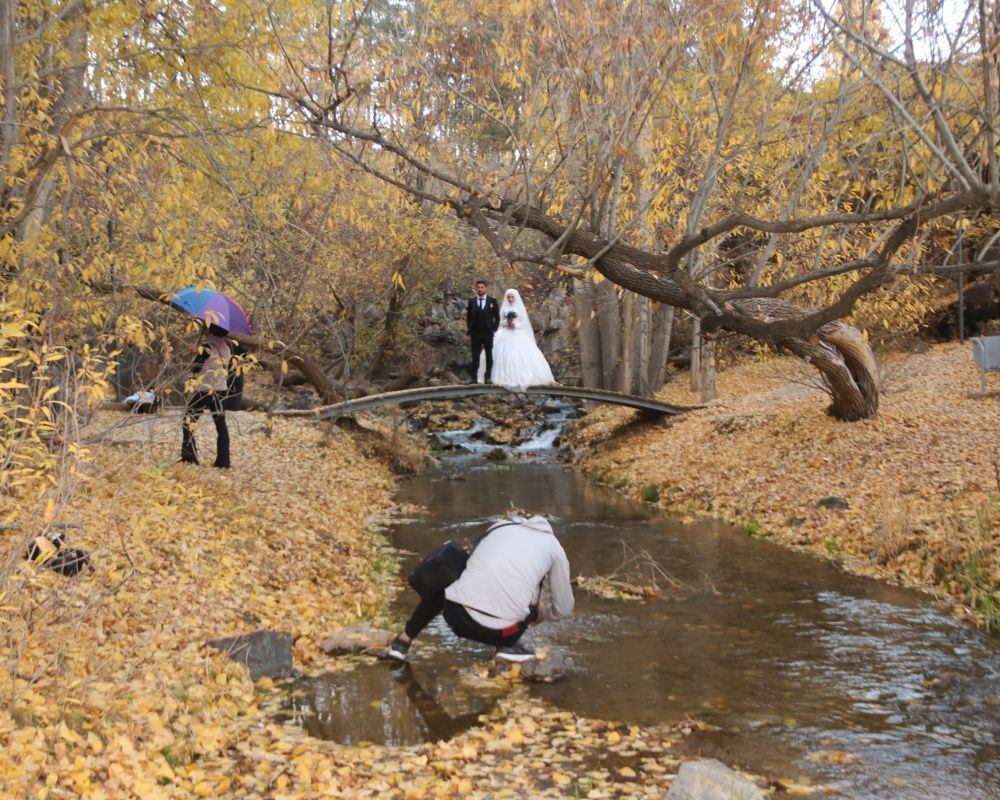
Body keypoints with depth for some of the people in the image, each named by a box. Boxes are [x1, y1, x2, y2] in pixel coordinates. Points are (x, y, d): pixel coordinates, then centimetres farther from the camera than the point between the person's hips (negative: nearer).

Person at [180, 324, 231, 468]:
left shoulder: (207, 347, -16)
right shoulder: (227, 346, 2)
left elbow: (195, 368, -11)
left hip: (203, 390, -6)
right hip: (220, 390, 6)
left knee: (189, 422, 7)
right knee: (221, 425, 9)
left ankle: (189, 458, 3)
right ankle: (223, 461, 7)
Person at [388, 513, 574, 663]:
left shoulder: (500, 526, 24)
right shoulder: (553, 545, 16)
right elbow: (564, 608, 23)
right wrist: (542, 613, 47)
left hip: (457, 616, 3)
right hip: (500, 631, -3)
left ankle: (404, 640, 32)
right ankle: (507, 645, 16)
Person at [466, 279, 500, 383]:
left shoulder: (492, 301, 2)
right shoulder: (471, 301, 6)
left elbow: (497, 317, 5)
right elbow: (468, 317, 9)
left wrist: (494, 330, -3)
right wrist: (469, 332, 2)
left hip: (488, 333, 0)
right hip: (475, 333, 1)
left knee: (489, 355, 4)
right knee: (475, 356, -1)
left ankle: (487, 377, 9)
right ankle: (474, 377, -2)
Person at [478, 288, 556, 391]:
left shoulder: (520, 308, 5)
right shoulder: (504, 308, 10)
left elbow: (524, 323, 2)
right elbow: (500, 322, 9)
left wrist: (515, 324, -14)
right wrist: (506, 322, -11)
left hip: (518, 335, -1)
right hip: (505, 335, 1)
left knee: (521, 355, -13)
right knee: (505, 355, -11)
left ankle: (521, 378, -9)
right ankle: (506, 378, -10)